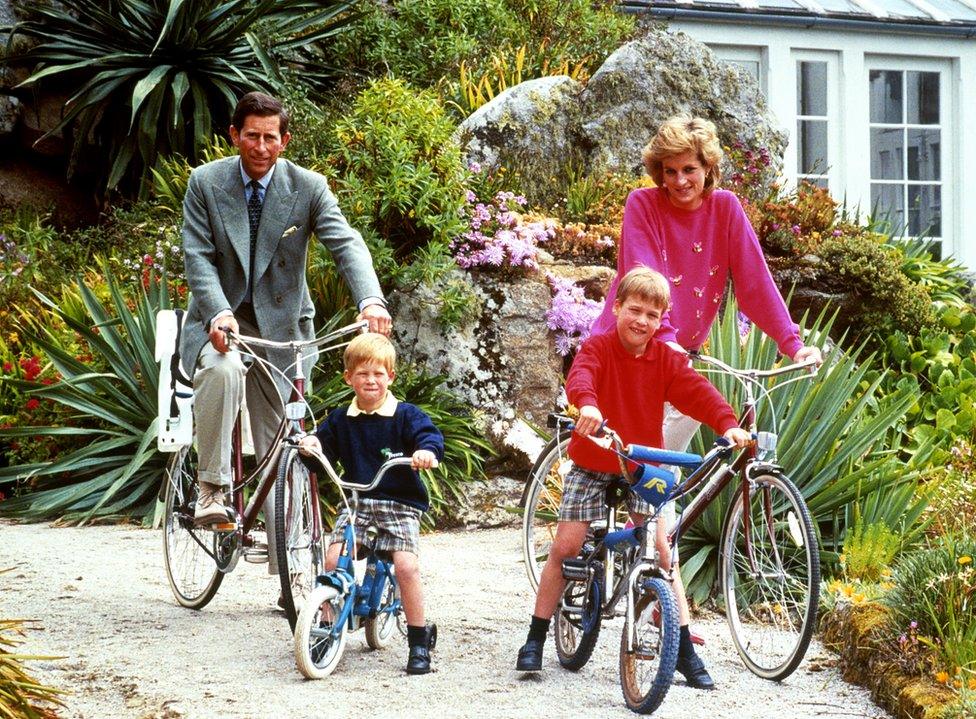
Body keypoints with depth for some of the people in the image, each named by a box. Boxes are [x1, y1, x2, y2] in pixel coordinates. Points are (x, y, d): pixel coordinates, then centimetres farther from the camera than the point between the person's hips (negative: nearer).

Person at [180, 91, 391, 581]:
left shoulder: (308, 187, -4)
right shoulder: (206, 183, -3)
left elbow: (346, 244, -17)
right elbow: (198, 257, -9)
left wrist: (370, 299, -37)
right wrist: (218, 313, -29)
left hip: (280, 325, 1)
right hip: (220, 320, -1)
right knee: (223, 370, -38)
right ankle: (212, 490, -25)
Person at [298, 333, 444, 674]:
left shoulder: (405, 415, 0)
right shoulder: (341, 420, 11)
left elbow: (430, 435, -12)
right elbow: (324, 444, 12)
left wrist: (427, 451, -35)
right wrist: (311, 444, -12)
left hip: (400, 502, -3)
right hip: (356, 501, 3)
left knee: (406, 565, -19)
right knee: (333, 559, -14)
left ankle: (419, 639, -5)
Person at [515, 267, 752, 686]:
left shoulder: (666, 359, -3)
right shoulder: (597, 348, -11)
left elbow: (696, 391, -16)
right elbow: (580, 375, -32)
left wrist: (727, 424, -35)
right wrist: (587, 405, -55)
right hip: (592, 465, -2)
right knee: (564, 547, -5)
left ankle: (684, 649, 0)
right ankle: (535, 640, 6)